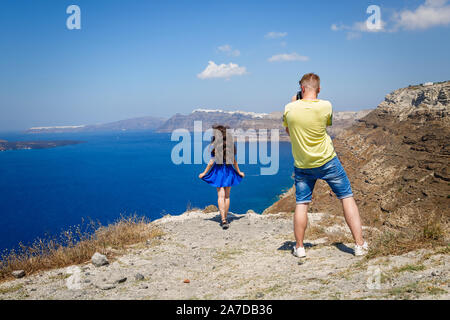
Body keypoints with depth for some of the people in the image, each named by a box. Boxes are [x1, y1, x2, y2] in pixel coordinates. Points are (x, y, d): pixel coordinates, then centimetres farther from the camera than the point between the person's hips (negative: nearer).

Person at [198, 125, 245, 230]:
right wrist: (239, 172, 17)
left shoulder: (215, 146, -9)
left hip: (219, 170, -4)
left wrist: (204, 173, 0)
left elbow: (212, 162, -10)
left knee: (221, 196, -5)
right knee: (227, 196, 12)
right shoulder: (230, 144, 2)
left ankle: (223, 220, -16)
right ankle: (225, 218, 19)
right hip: (229, 170, 4)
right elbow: (234, 161, 5)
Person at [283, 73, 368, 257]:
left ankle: (299, 247, 14)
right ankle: (360, 245, 6)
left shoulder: (290, 108, -9)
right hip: (327, 161, -1)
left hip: (302, 165, 2)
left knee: (301, 204, 10)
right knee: (347, 198, 7)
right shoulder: (325, 106, -12)